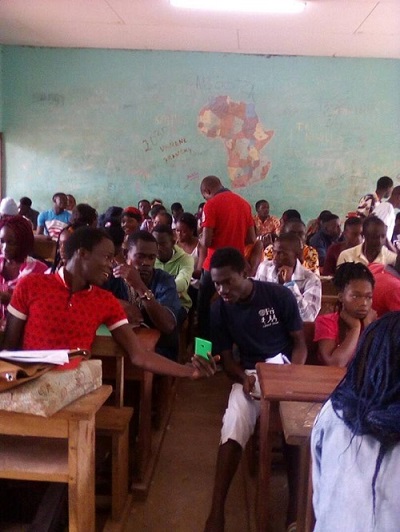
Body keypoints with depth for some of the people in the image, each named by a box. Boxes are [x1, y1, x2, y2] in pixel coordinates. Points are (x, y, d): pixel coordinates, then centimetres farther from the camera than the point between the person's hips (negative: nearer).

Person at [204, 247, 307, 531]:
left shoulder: (280, 296, -9)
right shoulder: (219, 309, -2)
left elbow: (299, 343, -1)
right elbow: (226, 356, 3)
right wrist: (243, 378, -18)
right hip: (250, 373, 2)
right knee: (234, 422, -26)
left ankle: (297, 501, -13)